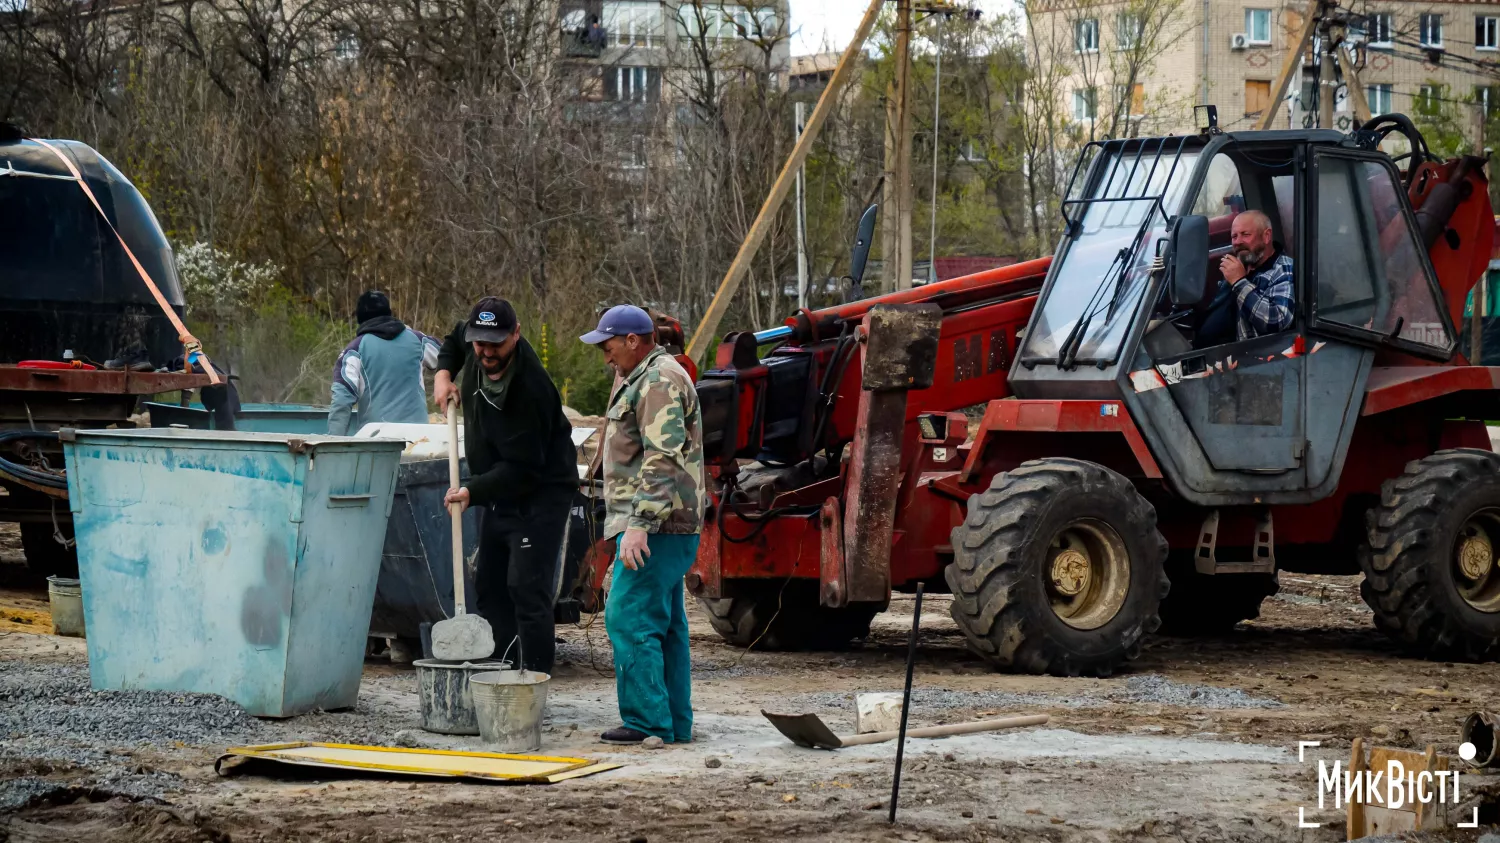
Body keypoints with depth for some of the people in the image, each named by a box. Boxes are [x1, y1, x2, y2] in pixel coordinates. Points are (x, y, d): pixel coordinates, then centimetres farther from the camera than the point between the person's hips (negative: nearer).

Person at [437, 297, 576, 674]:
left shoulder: (530, 390, -29)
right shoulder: (476, 354, -5)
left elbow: (522, 469, -27)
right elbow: (455, 340, 23)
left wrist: (473, 491, -32)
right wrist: (444, 372, 5)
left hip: (540, 495, -9)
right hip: (501, 494, 10)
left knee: (527, 591, -16)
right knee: (489, 588, 13)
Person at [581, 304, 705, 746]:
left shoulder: (660, 382, -13)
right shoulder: (642, 378, 22)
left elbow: (663, 459, -23)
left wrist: (639, 522, -28)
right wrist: (637, 521, 28)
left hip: (655, 526, -11)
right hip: (668, 527, 11)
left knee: (630, 619, -12)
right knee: (665, 626, 12)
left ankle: (648, 722, -12)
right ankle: (676, 723, 15)